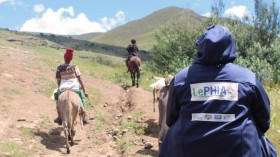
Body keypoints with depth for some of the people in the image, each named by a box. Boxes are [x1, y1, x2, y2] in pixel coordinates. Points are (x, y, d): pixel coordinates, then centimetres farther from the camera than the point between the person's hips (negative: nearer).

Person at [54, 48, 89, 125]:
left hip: (63, 89, 1)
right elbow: (80, 80, -1)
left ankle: (59, 118, 31)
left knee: (57, 96, 31)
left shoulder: (59, 68, -2)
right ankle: (84, 118, 22)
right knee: (82, 98, 25)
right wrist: (84, 91, 7)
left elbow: (58, 81, 2)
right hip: (75, 88, -1)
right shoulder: (74, 67, -3)